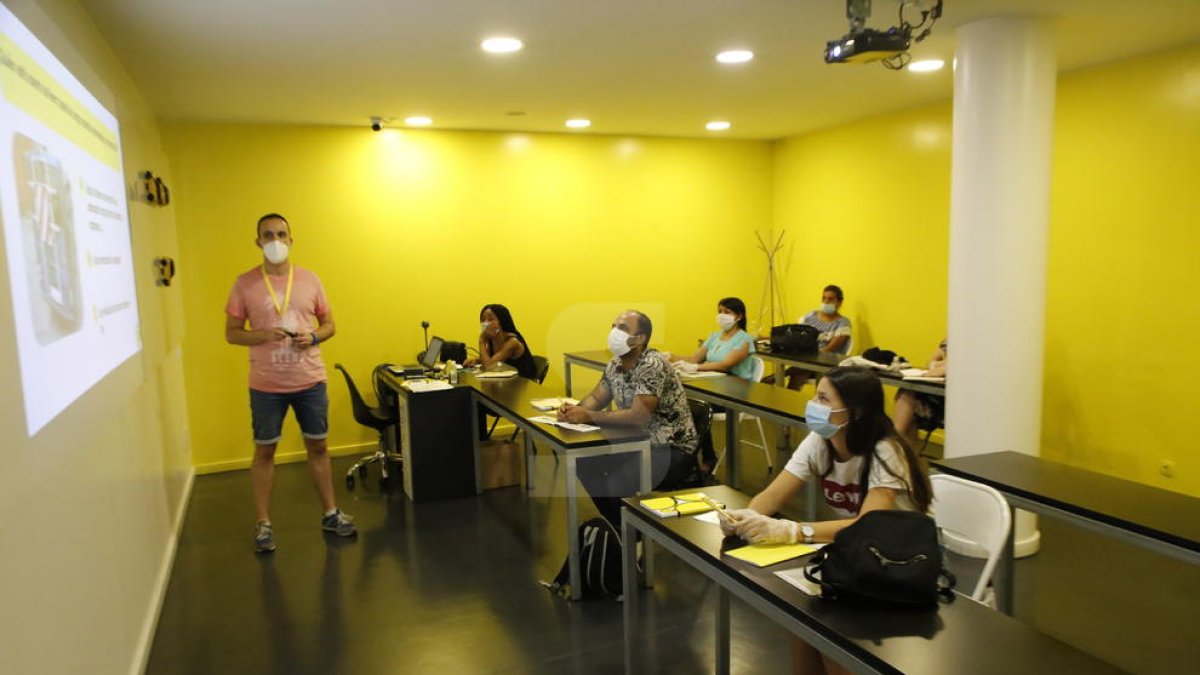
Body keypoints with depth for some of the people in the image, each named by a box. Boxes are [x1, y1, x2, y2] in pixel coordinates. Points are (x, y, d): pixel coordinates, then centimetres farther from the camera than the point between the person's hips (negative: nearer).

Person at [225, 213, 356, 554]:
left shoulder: (310, 279, 2)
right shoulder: (245, 283, -3)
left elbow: (329, 325, 9)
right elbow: (231, 334, -1)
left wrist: (313, 338, -13)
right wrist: (263, 335, -19)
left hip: (310, 381, 2)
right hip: (266, 385, -1)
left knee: (317, 446, 12)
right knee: (264, 451, 8)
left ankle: (330, 513, 25)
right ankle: (263, 524, 21)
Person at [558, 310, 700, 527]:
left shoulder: (653, 365, -25)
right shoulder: (615, 364, 2)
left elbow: (637, 416, -31)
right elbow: (596, 398, 9)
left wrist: (588, 417, -27)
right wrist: (575, 410, -13)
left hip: (672, 449, -9)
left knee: (617, 481, -27)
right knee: (586, 462, -1)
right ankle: (616, 525, 17)